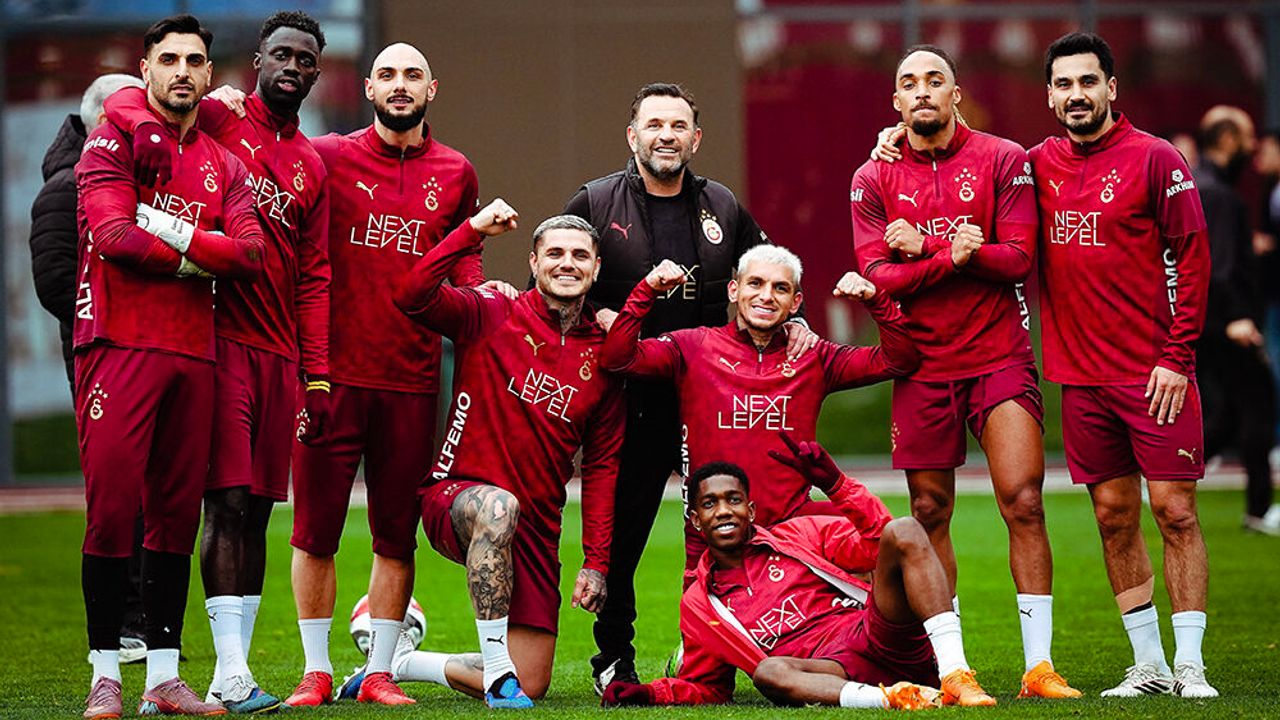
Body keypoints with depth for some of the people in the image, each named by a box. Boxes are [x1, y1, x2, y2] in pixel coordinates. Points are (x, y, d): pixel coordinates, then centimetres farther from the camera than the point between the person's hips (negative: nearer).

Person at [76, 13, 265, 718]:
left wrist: (169, 231, -10)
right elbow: (114, 236, -12)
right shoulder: (115, 138, 3)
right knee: (113, 507, -8)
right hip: (119, 343, -5)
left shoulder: (225, 165, 17)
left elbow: (252, 253, 2)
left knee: (177, 512, 5)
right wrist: (201, 255, -4)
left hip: (193, 352, 5)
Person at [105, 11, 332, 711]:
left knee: (257, 508, 5)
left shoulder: (311, 166, 18)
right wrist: (147, 124, -26)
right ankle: (231, 673, -15)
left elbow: (313, 278, 16)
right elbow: (125, 98, -4)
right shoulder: (214, 122, 4)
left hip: (280, 355, 6)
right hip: (219, 338, -6)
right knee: (229, 501, -13)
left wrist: (318, 375, 10)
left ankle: (233, 670, 7)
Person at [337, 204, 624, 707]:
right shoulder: (491, 316, -2)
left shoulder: (603, 356, 8)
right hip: (454, 496, -5)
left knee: (531, 686, -1)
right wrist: (474, 231, -23)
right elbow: (412, 296, -20)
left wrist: (596, 563, 6)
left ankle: (403, 663, 25)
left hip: (536, 529, 5)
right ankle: (496, 667, -33)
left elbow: (602, 465, 12)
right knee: (498, 505, -43)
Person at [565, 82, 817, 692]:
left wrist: (793, 323, 4)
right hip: (629, 395, -2)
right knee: (620, 531, 3)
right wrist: (597, 317, -13)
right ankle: (614, 658, 15)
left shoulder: (721, 207, 12)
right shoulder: (595, 204, 3)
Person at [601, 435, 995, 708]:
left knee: (904, 531, -22)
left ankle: (955, 676, -36)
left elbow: (883, 544, 8)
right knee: (769, 672, -37)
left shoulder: (802, 534, 18)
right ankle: (895, 699, -55)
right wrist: (648, 694, 8)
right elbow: (705, 686, 27)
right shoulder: (699, 604, 21)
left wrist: (835, 484, -2)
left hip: (881, 637, 1)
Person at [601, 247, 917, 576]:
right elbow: (617, 358, -6)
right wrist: (648, 290, -14)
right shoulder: (694, 347, 5)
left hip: (791, 521, 2)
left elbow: (899, 359, 9)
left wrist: (875, 299, -5)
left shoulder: (812, 358, 12)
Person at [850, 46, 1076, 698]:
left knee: (1023, 503, -9)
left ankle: (1039, 665, -4)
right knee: (930, 514, 5)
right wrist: (952, 254, -18)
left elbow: (1020, 258, -8)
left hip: (999, 358, -2)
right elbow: (877, 277, -5)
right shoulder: (874, 180, 4)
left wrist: (923, 246, -15)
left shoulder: (1002, 160, 0)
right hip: (923, 367, 2)